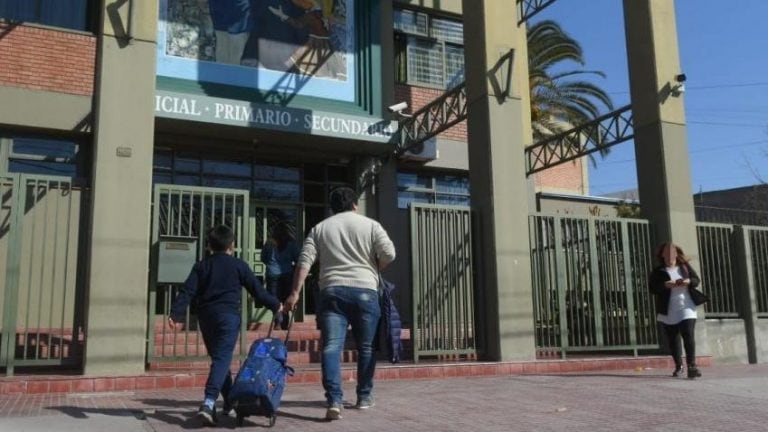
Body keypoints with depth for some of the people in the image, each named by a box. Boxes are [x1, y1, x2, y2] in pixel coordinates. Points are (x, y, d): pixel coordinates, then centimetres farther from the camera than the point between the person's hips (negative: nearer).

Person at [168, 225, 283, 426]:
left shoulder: (201, 266, 12)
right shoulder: (238, 265, 4)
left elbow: (187, 291, 0)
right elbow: (257, 289, 5)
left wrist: (176, 314, -3)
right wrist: (275, 305, 16)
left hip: (206, 316, 4)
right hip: (228, 315, -4)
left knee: (218, 358, 17)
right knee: (222, 359, -10)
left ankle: (230, 400, 27)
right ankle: (208, 402, -28)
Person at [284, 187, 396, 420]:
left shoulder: (319, 228, 15)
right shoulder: (370, 224, 9)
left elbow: (305, 261, 4)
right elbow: (389, 253, -2)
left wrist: (295, 293, 1)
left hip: (332, 291, 1)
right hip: (365, 291, 0)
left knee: (331, 347, -5)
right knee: (366, 347, 14)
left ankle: (334, 401, -17)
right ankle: (364, 397, 23)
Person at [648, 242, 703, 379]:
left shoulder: (685, 267, 8)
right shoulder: (658, 271, 2)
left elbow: (696, 280, 10)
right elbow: (652, 288, -6)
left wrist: (688, 281, -12)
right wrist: (665, 285, -23)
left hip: (686, 308, 0)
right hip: (668, 311, 0)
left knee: (688, 336, -13)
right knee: (672, 339, 8)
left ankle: (692, 366, -14)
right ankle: (678, 366, 23)